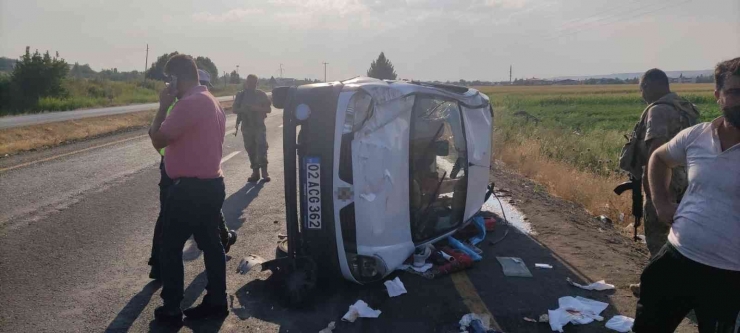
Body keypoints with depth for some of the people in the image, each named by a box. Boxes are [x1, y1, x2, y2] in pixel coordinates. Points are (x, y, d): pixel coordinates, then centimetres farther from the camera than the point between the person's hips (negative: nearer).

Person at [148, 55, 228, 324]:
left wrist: (163, 106, -7)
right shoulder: (211, 102, 14)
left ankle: (171, 309, 12)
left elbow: (158, 140, -14)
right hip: (212, 184, 10)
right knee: (210, 244, 13)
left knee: (169, 247, 3)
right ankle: (216, 302, 21)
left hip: (190, 188, -10)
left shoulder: (189, 103, -19)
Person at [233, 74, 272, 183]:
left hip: (259, 126, -2)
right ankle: (255, 172, 11)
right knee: (250, 149, 4)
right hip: (246, 126, 2)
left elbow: (268, 109, 1)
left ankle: (264, 171, -10)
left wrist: (257, 108, -17)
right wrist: (243, 109, -14)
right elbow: (235, 109, 8)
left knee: (262, 148, -12)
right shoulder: (240, 95, 6)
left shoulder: (261, 94, 2)